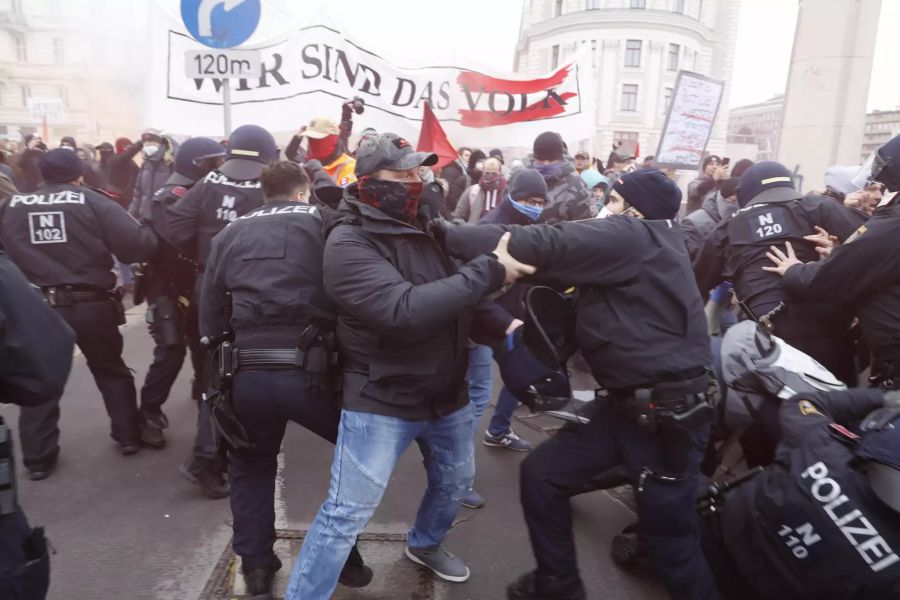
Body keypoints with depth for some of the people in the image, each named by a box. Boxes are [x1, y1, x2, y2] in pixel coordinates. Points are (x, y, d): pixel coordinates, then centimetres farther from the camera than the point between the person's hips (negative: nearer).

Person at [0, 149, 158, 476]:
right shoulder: (93, 202, -6)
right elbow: (138, 244, -16)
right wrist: (148, 235, 5)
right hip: (91, 304, -1)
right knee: (111, 371, 19)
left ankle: (38, 457, 21)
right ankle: (129, 436, 26)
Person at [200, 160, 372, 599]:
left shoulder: (230, 234, 14)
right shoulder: (325, 224, 5)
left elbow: (210, 310, 15)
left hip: (247, 373, 3)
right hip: (308, 369, -3)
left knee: (250, 467, 28)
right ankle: (345, 554, 24)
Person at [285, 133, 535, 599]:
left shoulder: (421, 225, 3)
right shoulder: (348, 243, -20)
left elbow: (451, 295, 12)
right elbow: (404, 311, -34)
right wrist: (490, 272, -31)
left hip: (446, 391, 8)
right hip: (381, 400, -7)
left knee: (454, 482, 25)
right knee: (346, 514, -2)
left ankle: (424, 544, 54)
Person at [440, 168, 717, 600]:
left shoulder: (635, 237, -14)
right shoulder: (642, 244, 13)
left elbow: (542, 246, -22)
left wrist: (447, 232, -18)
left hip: (669, 410, -9)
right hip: (626, 402, 9)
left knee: (668, 536, 5)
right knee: (541, 473, 10)